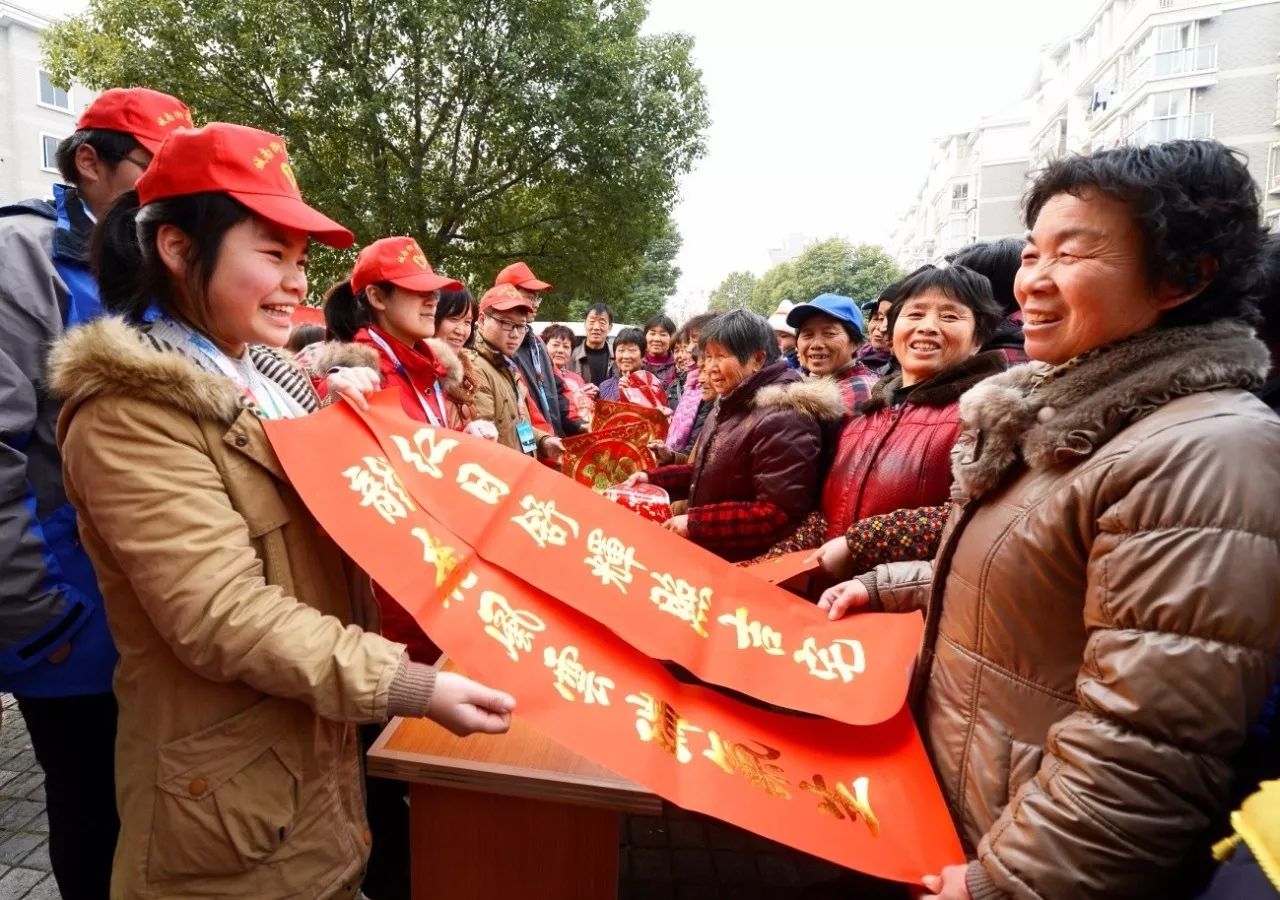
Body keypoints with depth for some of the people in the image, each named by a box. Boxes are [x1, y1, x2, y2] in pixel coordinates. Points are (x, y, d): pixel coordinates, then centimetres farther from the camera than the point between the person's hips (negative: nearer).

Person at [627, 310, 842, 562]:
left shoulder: (782, 420, -22)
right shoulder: (732, 406, 10)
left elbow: (779, 515, -27)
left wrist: (695, 523, -24)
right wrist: (651, 477, 8)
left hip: (747, 567, -9)